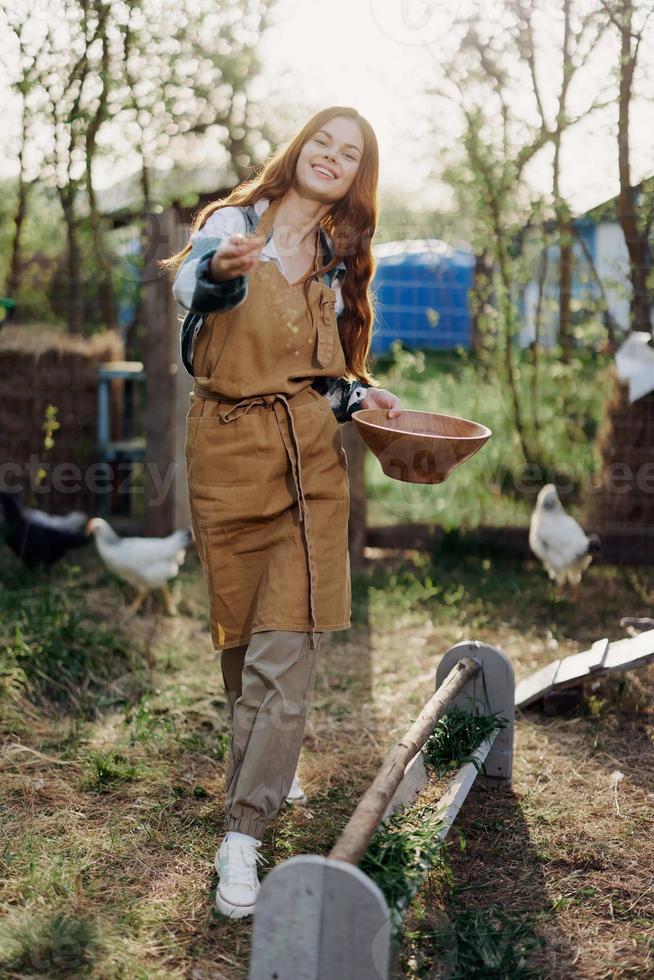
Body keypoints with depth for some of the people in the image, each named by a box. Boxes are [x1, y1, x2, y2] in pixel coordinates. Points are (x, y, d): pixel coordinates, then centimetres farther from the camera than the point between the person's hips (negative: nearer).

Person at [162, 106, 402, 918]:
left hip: (310, 458, 3)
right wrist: (222, 268, -46)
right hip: (228, 452, -2)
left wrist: (362, 396, 1)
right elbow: (190, 280, -24)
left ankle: (243, 834, -2)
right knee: (242, 631, 10)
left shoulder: (338, 265, 14)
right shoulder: (234, 222, 0)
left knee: (287, 644, -8)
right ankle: (267, 759, 38)